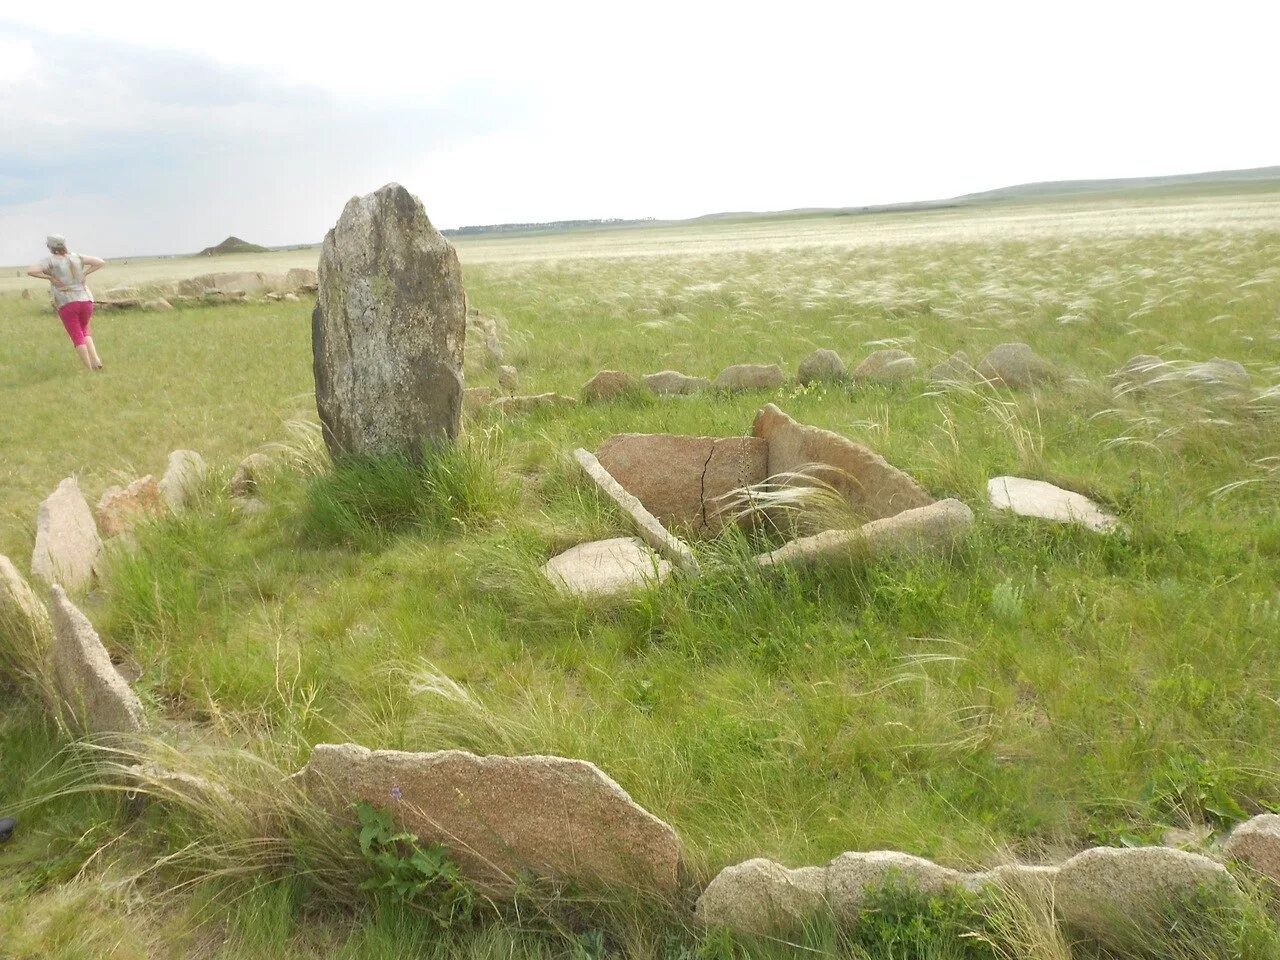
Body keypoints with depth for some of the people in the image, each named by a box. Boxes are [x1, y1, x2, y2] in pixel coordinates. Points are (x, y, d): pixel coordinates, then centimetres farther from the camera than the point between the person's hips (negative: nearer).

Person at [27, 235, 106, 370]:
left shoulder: (50, 260, -4)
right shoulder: (76, 257, 7)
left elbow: (30, 271, -15)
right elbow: (100, 262, 8)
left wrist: (49, 278, -3)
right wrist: (84, 274, 7)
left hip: (67, 304, -4)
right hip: (86, 300, 4)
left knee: (78, 338, 4)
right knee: (84, 332, 23)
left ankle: (90, 370, -1)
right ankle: (95, 359, 4)